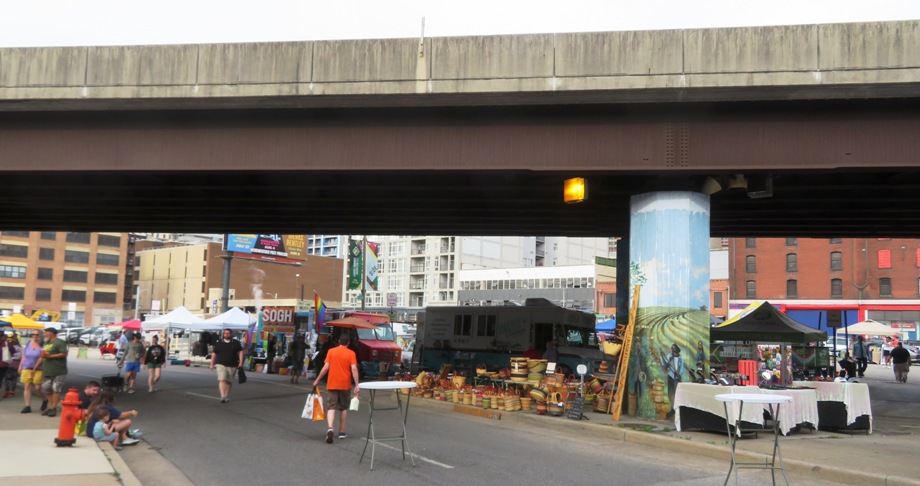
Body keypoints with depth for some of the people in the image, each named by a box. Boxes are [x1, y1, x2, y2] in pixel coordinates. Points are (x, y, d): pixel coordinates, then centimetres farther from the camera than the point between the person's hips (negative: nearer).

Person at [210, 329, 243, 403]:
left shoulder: (236, 343, 6)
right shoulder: (219, 343, 6)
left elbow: (240, 352, 5)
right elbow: (214, 353, 11)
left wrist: (241, 362, -5)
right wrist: (212, 364, 7)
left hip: (232, 366, 1)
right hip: (221, 365, -1)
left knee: (229, 382, 8)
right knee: (222, 380, -17)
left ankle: (227, 396, 22)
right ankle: (222, 396, -24)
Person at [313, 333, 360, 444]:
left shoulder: (331, 351, 1)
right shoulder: (351, 353, -3)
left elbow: (325, 367, -2)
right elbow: (354, 369, -12)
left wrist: (317, 380, 7)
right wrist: (357, 385, -13)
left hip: (332, 385, 0)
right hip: (345, 385, 0)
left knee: (331, 408, -1)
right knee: (344, 408, 16)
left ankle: (330, 428, -25)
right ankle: (342, 432, 20)